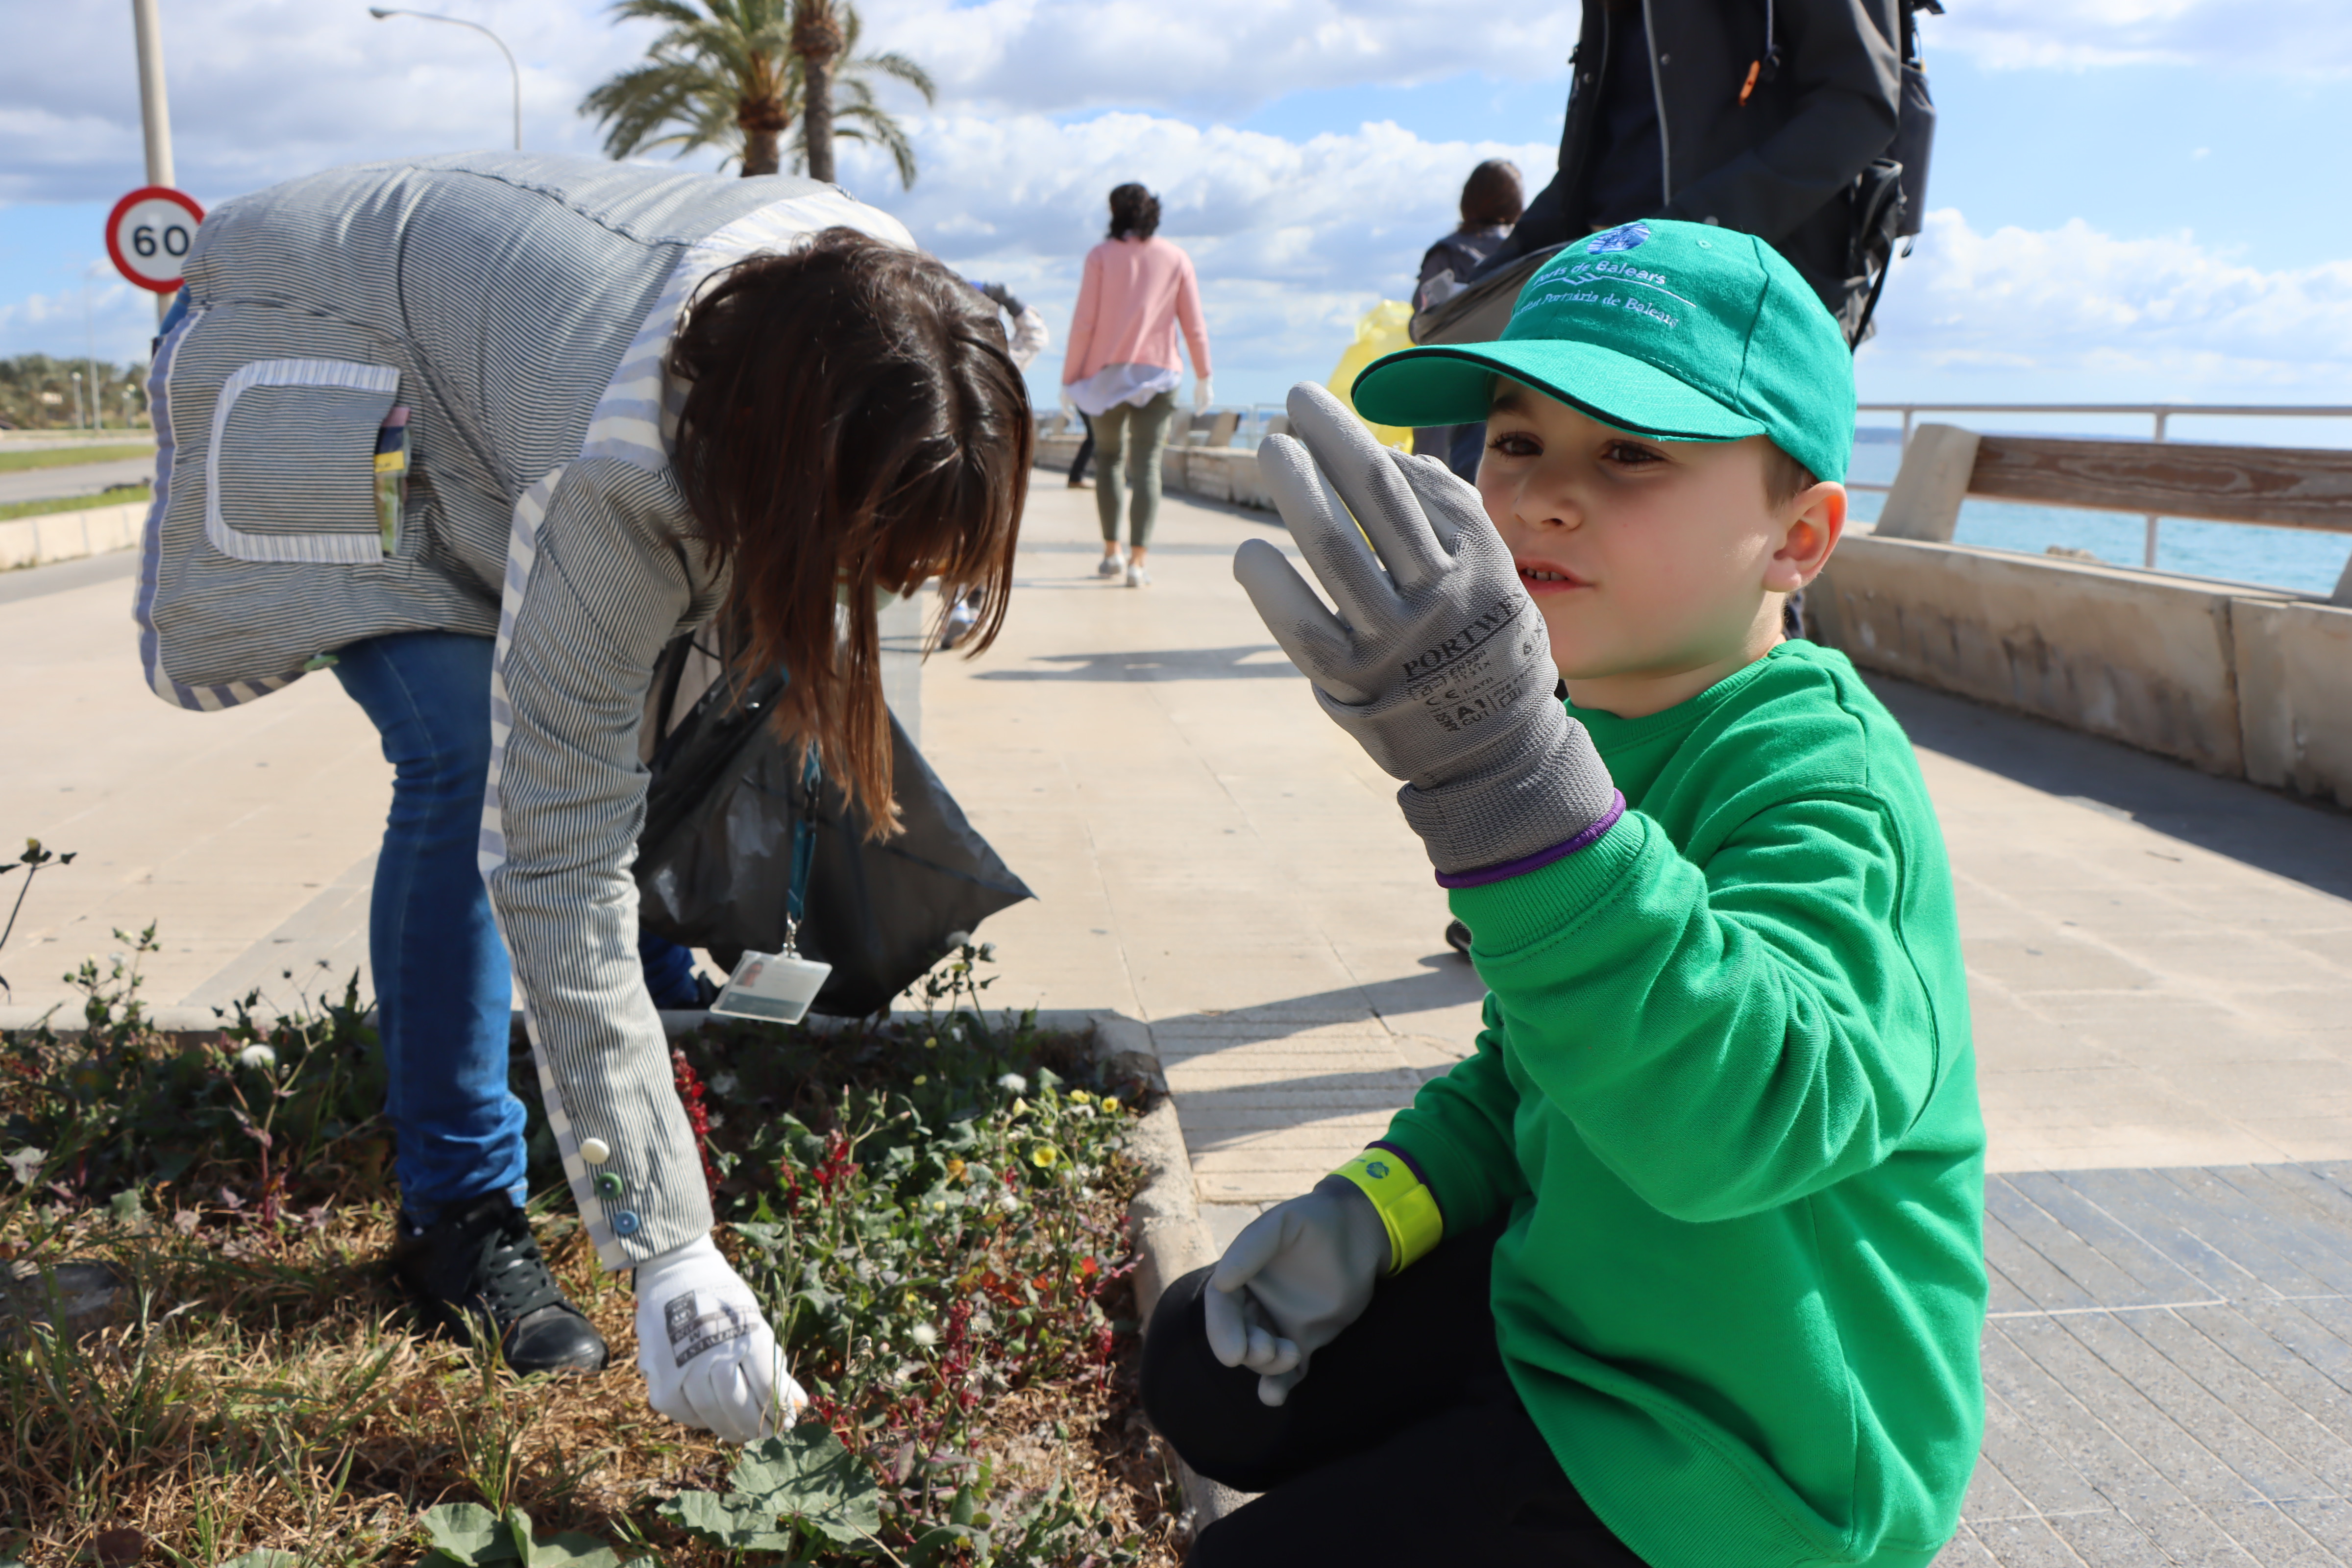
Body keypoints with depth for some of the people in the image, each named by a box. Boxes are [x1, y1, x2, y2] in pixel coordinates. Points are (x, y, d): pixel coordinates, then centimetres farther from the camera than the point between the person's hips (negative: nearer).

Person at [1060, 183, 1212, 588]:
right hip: (1157, 374, 1)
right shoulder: (1176, 259, 5)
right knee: (1146, 467, -3)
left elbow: (1084, 322, -5)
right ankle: (1137, 561, -12)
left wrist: (1069, 375, 1)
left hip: (1107, 374, 0)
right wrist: (1203, 377, 13)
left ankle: (1111, 551, 13)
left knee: (1108, 457, 16)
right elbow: (1194, 325, 5)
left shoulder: (1101, 256, -1)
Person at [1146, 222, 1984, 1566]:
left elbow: (1740, 1119, -46)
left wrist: (1499, 774, -56)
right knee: (1206, 1365, 14)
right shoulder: (1591, 733, 1)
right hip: (1573, 1298, 8)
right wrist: (1375, 1208, -4)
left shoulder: (1824, 781, -26)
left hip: (1745, 1442, -8)